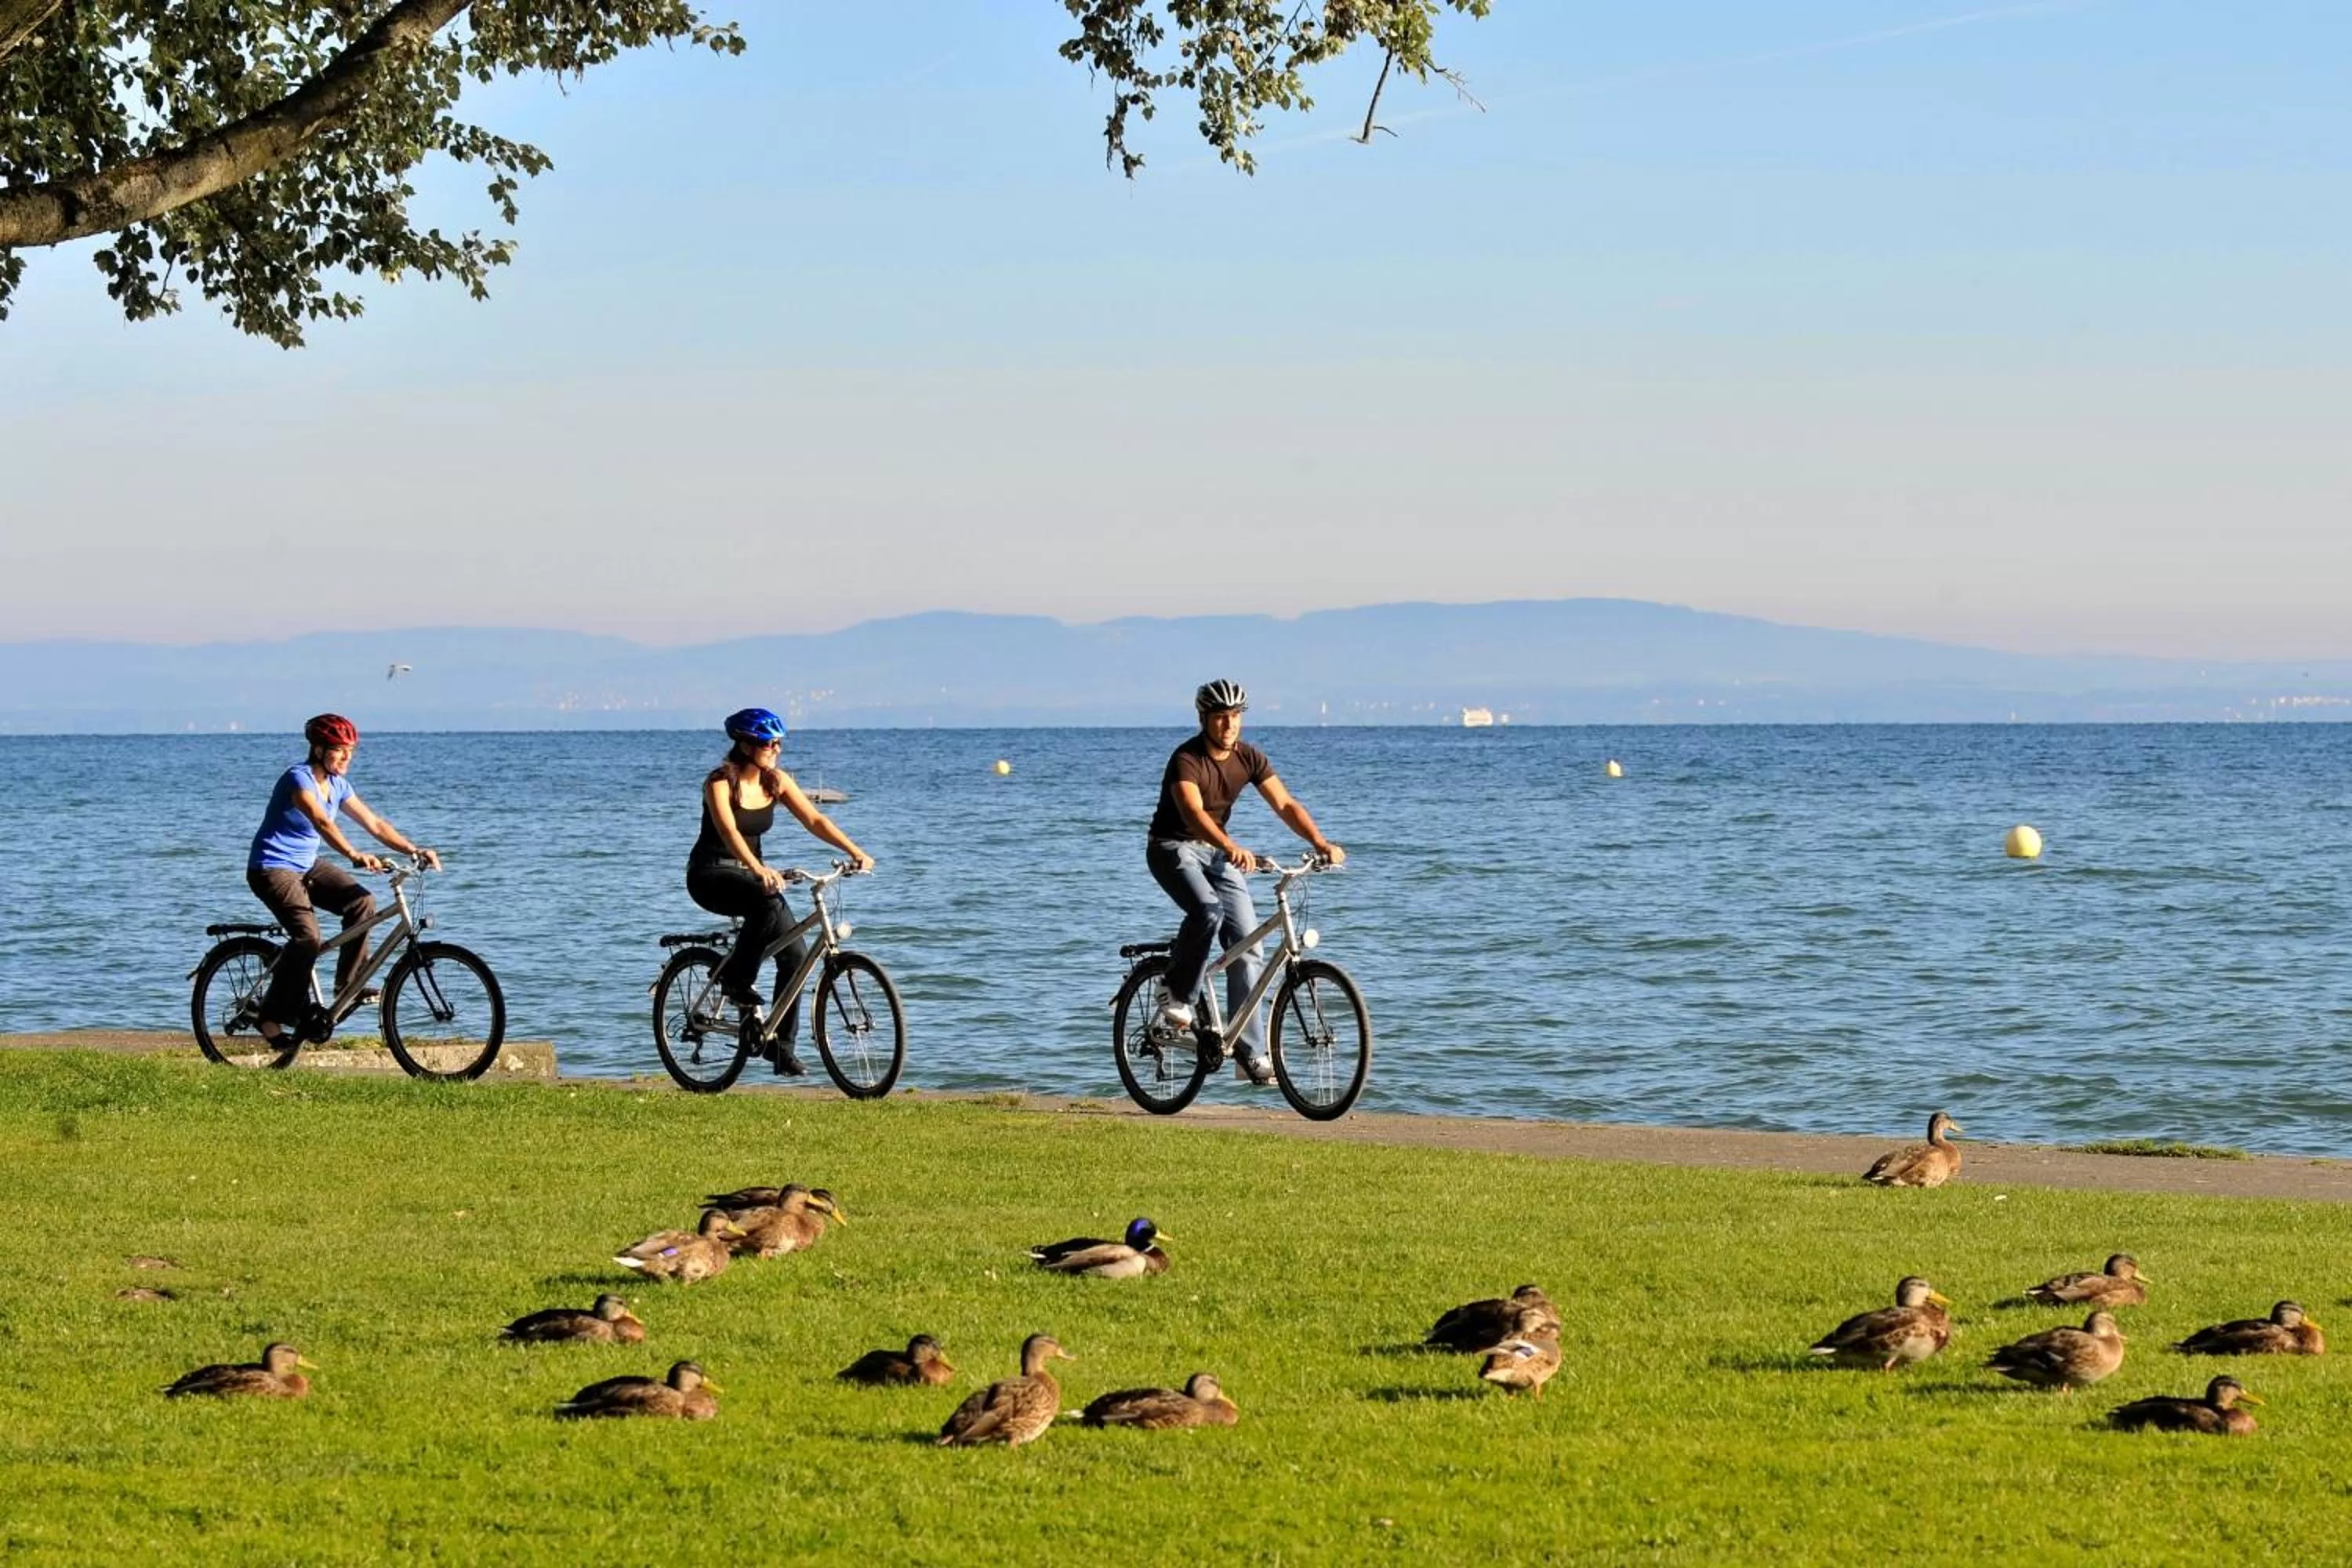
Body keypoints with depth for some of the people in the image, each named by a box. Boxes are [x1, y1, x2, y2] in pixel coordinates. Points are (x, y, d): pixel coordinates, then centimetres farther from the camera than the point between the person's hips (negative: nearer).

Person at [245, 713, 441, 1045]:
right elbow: (322, 823, -38)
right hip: (272, 869, -8)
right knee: (308, 937, -26)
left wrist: (414, 851, -9)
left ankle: (349, 984, -1)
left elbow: (375, 824, 4)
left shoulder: (337, 785, 4)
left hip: (306, 866, 8)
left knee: (362, 902, -12)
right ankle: (273, 1017, -16)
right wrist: (355, 856, -52)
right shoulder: (299, 779, -21)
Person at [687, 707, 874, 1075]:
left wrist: (854, 851, -20)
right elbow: (728, 831, -33)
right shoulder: (720, 783, -18)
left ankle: (782, 1046, -1)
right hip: (710, 875, -6)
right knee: (768, 901, -37)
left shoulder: (776, 781, 1)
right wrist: (759, 870, -50)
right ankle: (736, 979, -18)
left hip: (748, 871, 6)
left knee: (795, 952, -9)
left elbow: (814, 820, -5)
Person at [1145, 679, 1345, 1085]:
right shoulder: (1187, 760, -23)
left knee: (1247, 945, -4)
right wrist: (1232, 848, -55)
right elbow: (1193, 812, -38)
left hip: (1218, 852, 6)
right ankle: (1178, 998, -14)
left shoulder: (1249, 758, -4)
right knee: (1207, 910, -35)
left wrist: (1321, 843, -25)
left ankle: (1251, 1054, -3)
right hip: (1174, 848, -6)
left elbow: (1285, 804, -8)